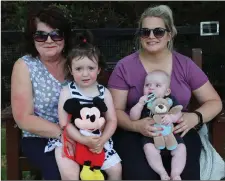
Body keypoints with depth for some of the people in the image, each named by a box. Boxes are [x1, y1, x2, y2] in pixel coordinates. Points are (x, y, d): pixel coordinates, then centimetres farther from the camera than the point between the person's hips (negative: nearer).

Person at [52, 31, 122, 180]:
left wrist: (101, 141, -17)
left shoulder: (104, 92, 1)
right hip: (71, 140, -3)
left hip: (98, 140, 3)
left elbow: (112, 120, 0)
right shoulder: (67, 91, -7)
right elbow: (64, 123, -12)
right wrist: (83, 140, -24)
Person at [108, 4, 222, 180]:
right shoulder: (125, 67, -1)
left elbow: (214, 101, 7)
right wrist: (135, 125, -23)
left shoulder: (185, 64, 3)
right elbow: (115, 110, -2)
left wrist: (195, 117, -14)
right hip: (135, 134, -1)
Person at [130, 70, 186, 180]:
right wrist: (140, 104, -19)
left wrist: (172, 117, -25)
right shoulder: (143, 102, 1)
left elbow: (178, 114, -2)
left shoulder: (170, 100, 3)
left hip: (170, 133, 2)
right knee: (149, 148, -29)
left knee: (181, 148, -18)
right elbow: (133, 117, -5)